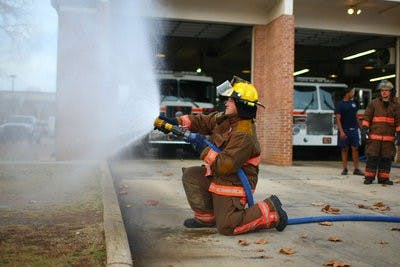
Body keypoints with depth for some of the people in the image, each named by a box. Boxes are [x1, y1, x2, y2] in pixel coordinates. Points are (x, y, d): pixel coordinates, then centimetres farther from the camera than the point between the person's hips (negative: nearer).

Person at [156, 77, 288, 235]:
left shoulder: (244, 135, -28)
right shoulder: (225, 119, 2)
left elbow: (226, 165, -30)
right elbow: (202, 122, 6)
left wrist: (204, 151, -25)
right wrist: (176, 122, -4)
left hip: (233, 183, -9)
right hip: (219, 176, 9)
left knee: (226, 227, -9)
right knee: (190, 175, 5)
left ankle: (270, 212, 1)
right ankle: (205, 217, 15)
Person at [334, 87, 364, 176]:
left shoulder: (353, 103, 14)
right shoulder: (340, 104, -3)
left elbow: (356, 116, 20)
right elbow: (338, 119, -9)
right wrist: (341, 131, -17)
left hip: (354, 129, 5)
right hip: (344, 130, -4)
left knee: (355, 149, 1)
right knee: (344, 149, 1)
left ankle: (356, 169, 5)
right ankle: (345, 169, 9)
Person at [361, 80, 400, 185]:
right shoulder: (373, 103, 5)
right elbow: (367, 117, 5)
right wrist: (364, 128, -6)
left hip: (389, 137, 2)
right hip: (374, 136, -2)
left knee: (386, 158, 4)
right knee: (372, 157, -4)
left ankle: (383, 178, 12)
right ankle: (369, 177, 1)